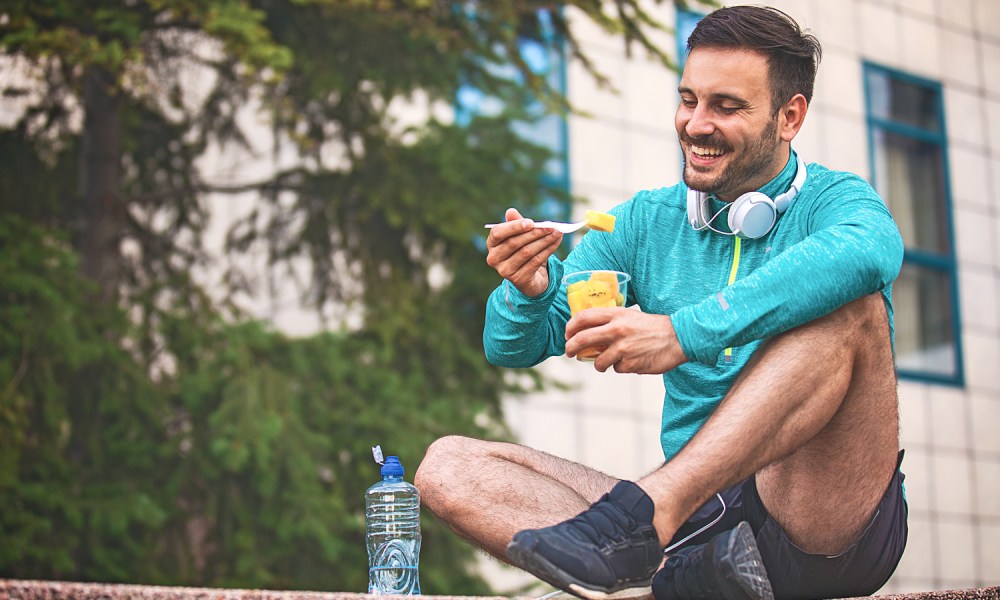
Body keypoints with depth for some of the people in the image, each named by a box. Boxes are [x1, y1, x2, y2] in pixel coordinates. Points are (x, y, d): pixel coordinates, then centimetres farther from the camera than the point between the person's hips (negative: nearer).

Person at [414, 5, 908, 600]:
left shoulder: (833, 200, 0)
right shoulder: (648, 222, 13)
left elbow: (867, 251, -28)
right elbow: (512, 347, 11)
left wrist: (686, 332, -36)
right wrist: (528, 291, -14)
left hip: (837, 526, -4)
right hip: (700, 513, 5)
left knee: (850, 307, -28)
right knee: (449, 464, -9)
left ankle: (644, 510, -35)